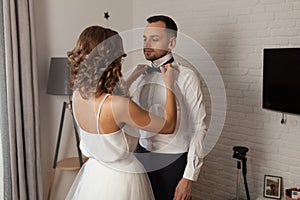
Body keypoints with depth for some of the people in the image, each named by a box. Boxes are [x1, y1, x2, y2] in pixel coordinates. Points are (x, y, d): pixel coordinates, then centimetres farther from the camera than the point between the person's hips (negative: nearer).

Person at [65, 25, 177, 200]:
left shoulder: (78, 94, -10)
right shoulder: (118, 106, -32)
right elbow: (168, 126, -18)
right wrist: (170, 86, -7)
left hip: (91, 173, 7)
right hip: (121, 181, -6)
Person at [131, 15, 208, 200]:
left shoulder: (187, 77, -13)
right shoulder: (140, 75, 4)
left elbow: (199, 129, -14)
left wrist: (189, 177, -16)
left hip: (173, 162, -5)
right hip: (143, 155, 5)